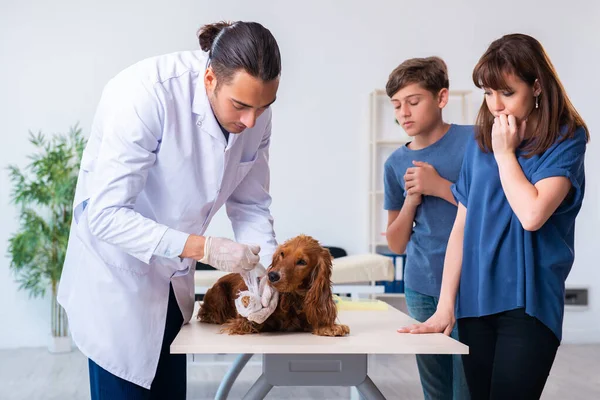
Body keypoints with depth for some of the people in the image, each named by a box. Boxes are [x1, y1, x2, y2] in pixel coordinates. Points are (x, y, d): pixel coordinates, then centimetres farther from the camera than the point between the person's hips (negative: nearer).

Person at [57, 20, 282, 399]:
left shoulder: (255, 112, -11)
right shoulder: (146, 94, -30)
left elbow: (251, 204, -1)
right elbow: (106, 215, -30)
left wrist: (264, 269, -18)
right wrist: (203, 248, -35)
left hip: (174, 276, 6)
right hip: (118, 271, -6)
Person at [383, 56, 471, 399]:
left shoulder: (474, 141, -6)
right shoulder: (396, 164, 7)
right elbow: (396, 244, 10)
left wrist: (440, 186, -15)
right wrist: (411, 199, -7)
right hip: (421, 289, 4)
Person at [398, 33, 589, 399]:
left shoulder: (565, 140, -5)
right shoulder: (480, 143, 8)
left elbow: (532, 214, -19)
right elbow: (462, 227, 7)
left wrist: (505, 153, -7)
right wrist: (445, 304, 2)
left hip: (528, 301, -4)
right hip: (475, 301, 4)